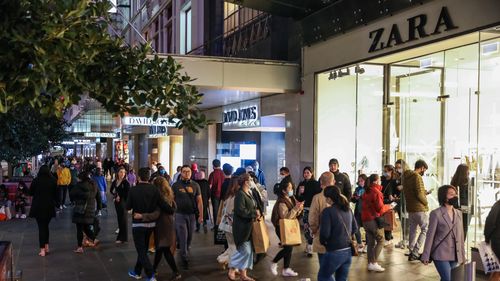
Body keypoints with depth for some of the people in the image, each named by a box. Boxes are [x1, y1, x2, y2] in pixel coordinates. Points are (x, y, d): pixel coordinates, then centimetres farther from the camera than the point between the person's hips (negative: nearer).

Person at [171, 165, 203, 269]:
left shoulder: (195, 185, 2)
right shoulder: (176, 185, -2)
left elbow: (199, 201, 4)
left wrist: (201, 215, 0)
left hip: (192, 214, 2)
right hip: (180, 214, -2)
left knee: (189, 237, 14)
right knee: (183, 237, -3)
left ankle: (185, 251, 38)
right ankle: (185, 258, 7)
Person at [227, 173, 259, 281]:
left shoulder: (249, 193, 12)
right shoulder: (240, 194, -16)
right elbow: (241, 211, -23)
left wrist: (256, 211, 1)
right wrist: (254, 214, -16)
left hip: (248, 226, 9)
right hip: (241, 227, -9)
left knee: (248, 251, 11)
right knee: (245, 251, -7)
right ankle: (231, 271, 7)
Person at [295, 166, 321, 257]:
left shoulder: (316, 184, -2)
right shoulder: (301, 184, 9)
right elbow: (298, 198, 8)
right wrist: (299, 193, -9)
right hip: (305, 209, 4)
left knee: (310, 228, -9)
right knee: (306, 228, 6)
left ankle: (310, 248, -3)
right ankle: (309, 245, 22)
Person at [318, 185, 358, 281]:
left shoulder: (328, 211, -16)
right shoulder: (348, 209, 6)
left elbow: (325, 233, -18)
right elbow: (354, 228, 16)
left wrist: (323, 242, 1)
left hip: (335, 252, -7)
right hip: (348, 250, 7)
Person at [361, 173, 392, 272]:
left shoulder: (366, 192, 10)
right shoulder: (376, 192, -13)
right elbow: (380, 208, -15)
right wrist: (388, 207, 3)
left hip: (365, 219, 7)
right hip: (374, 219, -7)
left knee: (371, 242, 11)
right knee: (380, 241, 2)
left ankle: (370, 263, 12)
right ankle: (373, 263, -5)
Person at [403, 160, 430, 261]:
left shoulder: (406, 177, 12)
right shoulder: (417, 177, -15)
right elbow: (419, 194, -21)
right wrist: (426, 202, -4)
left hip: (410, 208, 9)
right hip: (419, 208, -8)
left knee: (412, 230, 14)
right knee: (425, 229, -1)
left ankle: (412, 252, 17)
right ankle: (415, 252, -6)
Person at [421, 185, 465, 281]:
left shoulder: (458, 213, 9)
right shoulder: (436, 214, -9)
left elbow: (461, 235, 13)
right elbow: (430, 235, -9)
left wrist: (463, 254, 12)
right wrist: (426, 256, -11)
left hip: (455, 255, 5)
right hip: (441, 254, -5)